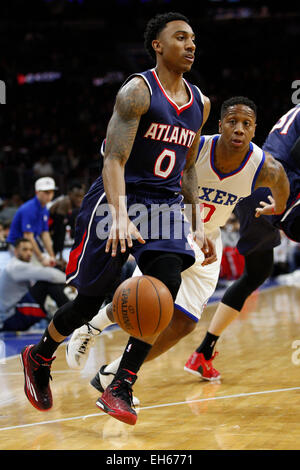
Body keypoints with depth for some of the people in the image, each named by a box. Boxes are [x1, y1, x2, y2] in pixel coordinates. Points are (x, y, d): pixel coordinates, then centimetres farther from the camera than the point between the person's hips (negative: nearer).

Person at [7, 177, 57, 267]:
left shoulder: (45, 210, 5)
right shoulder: (28, 209, -23)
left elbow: (45, 234, 8)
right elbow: (28, 237, -26)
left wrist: (51, 256, 0)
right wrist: (41, 259, -24)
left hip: (33, 244, 9)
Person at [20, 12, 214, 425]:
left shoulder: (199, 104, 10)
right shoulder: (138, 91, -12)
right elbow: (114, 159, -20)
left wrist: (198, 225, 13)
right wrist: (120, 218, -34)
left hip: (165, 204, 6)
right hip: (118, 201, -5)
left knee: (166, 285, -18)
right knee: (89, 302, 0)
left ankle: (120, 389, -10)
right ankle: (38, 358, 30)